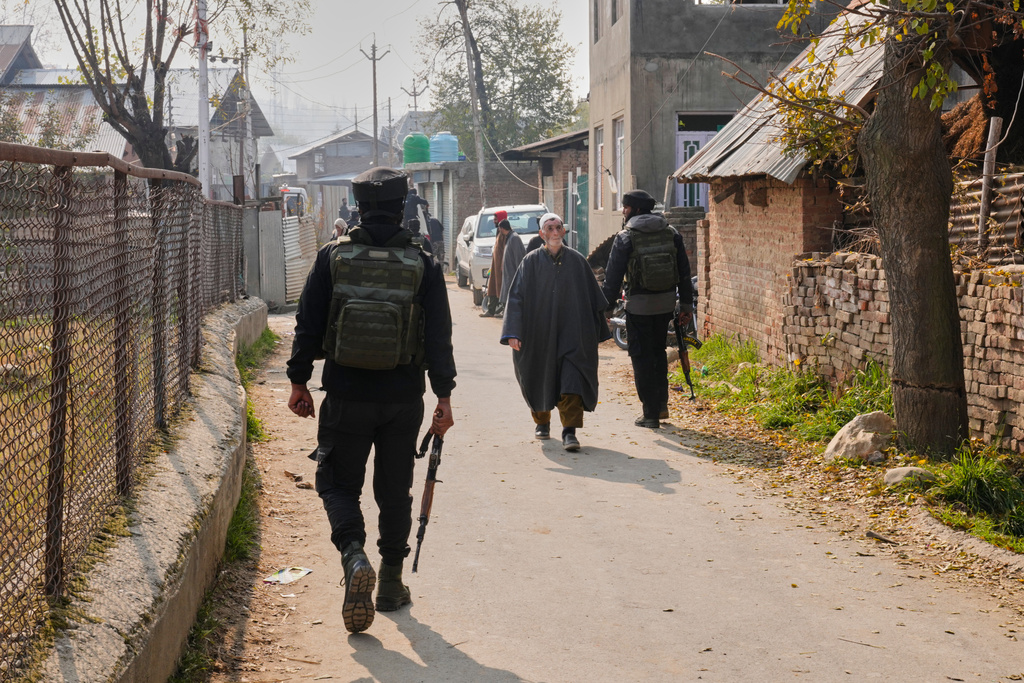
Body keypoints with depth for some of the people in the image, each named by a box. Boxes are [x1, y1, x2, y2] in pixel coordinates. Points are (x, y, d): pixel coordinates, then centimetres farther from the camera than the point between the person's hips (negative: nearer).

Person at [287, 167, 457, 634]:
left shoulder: (332, 258, -3)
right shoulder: (422, 266, -2)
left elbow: (308, 325, -1)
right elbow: (438, 336, -4)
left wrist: (299, 381, 7)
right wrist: (443, 395, 0)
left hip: (346, 397, -1)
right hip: (403, 400, 1)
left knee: (338, 482, 10)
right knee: (395, 490, 14)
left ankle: (355, 559, -16)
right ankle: (391, 585, 21)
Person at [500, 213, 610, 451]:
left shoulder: (577, 261, 2)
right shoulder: (531, 262, -1)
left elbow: (593, 299, 9)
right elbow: (516, 297, -5)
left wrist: (598, 332, 10)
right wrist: (513, 332, -15)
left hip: (571, 334, 0)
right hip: (539, 333, 0)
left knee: (572, 380, -13)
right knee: (540, 380, 13)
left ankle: (569, 431, -13)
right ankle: (542, 422, 36)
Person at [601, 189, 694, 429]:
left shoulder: (626, 237, -10)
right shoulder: (671, 233, 4)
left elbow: (613, 277, -9)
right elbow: (684, 272, 7)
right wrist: (686, 305, 14)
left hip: (639, 305, -5)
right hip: (666, 302, 5)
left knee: (642, 357, 4)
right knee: (658, 351, 23)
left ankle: (651, 414, 5)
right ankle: (661, 405, 24)